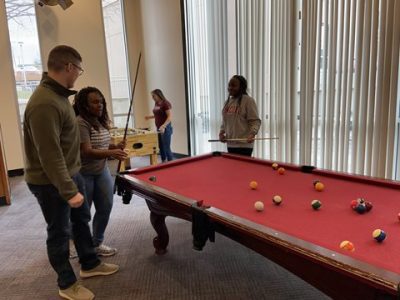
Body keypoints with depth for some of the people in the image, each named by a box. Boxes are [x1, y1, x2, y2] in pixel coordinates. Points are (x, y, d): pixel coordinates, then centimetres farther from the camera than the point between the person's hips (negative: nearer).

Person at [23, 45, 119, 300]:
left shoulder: (58, 95, 5)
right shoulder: (45, 104, -28)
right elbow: (50, 156, -28)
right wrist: (68, 191, -25)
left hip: (71, 172, 10)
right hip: (50, 182, -10)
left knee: (82, 220, 21)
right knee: (60, 233, 8)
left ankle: (90, 264, 42)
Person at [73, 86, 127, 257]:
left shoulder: (100, 121, 7)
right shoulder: (80, 123, -20)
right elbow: (87, 152, -27)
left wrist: (116, 147, -2)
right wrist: (111, 153, -40)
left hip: (102, 171, 8)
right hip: (83, 174, -8)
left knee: (105, 208, 9)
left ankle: (97, 244, 25)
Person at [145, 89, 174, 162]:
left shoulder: (165, 103, -14)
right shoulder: (156, 104, 11)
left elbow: (170, 117, -20)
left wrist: (163, 126, -30)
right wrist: (150, 117, 13)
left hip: (165, 128, -9)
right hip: (159, 128, 9)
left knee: (167, 148, -7)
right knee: (161, 147, 14)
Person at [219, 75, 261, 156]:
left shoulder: (248, 100, -8)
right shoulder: (227, 101, 14)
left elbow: (255, 121, -11)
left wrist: (252, 134, -27)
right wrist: (221, 132, 6)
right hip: (230, 144, 7)